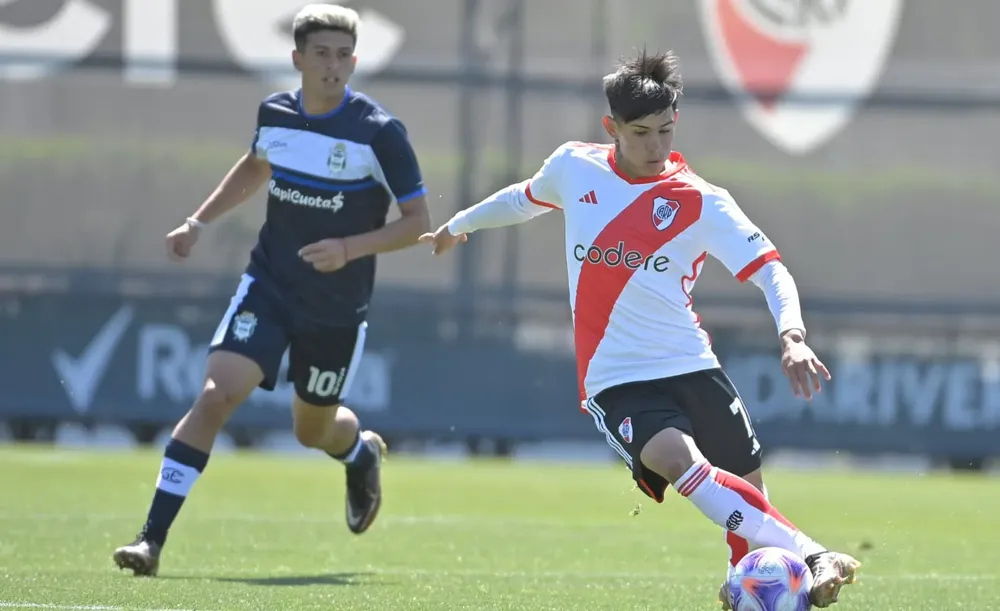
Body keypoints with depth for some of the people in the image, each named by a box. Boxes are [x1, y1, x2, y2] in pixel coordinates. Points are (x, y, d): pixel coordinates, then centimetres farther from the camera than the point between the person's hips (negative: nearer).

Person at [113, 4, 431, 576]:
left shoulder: (379, 132, -16)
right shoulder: (275, 113, -2)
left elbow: (418, 220, -11)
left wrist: (350, 249, -24)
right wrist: (199, 222, 19)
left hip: (338, 309, -2)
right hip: (269, 287, 2)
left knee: (313, 430, 13)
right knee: (217, 394, -18)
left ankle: (363, 452, 53)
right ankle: (153, 537, -17)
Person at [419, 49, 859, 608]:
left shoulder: (702, 203, -5)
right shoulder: (573, 167, 3)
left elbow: (771, 271, -12)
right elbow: (526, 198, 27)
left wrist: (791, 336, -31)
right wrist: (460, 225, 43)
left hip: (692, 368, 2)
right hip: (618, 381, -2)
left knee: (749, 494, 0)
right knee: (679, 460, -28)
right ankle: (811, 558, -38)